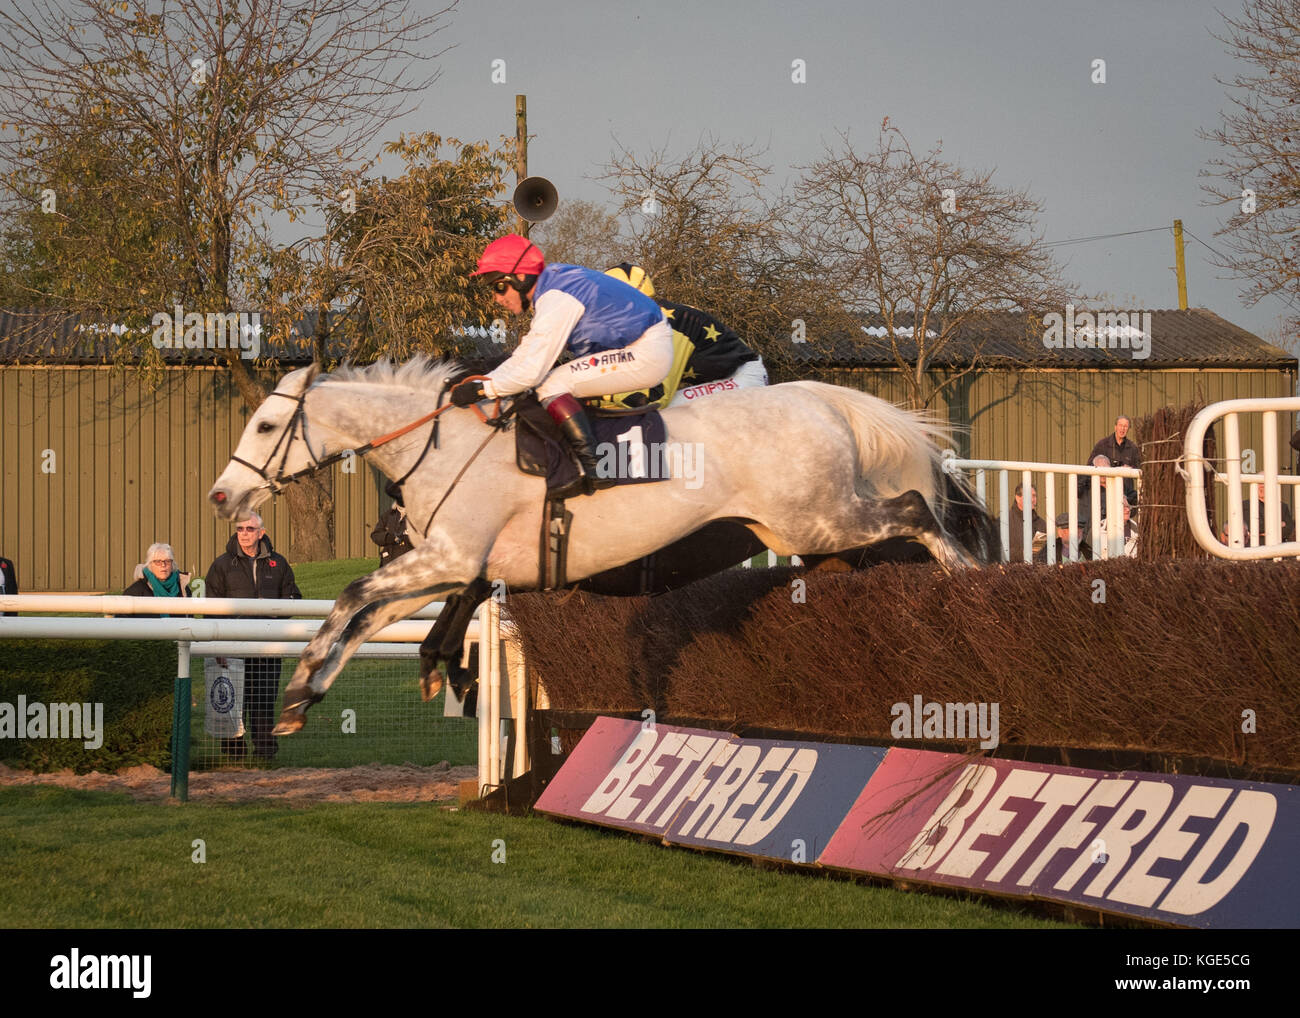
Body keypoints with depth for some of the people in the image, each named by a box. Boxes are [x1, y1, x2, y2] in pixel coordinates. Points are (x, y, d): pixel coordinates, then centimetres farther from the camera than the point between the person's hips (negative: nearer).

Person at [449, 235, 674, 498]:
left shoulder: (556, 300, -20)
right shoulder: (553, 287, 11)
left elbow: (532, 371, -22)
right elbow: (524, 356, 16)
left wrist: (481, 389, -15)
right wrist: (476, 383, 7)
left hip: (646, 355, -11)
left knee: (551, 386, -15)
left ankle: (589, 467, -20)